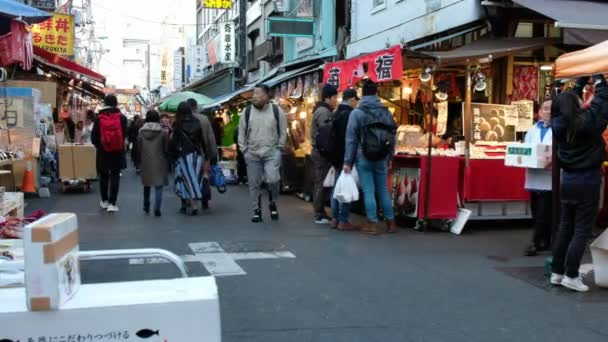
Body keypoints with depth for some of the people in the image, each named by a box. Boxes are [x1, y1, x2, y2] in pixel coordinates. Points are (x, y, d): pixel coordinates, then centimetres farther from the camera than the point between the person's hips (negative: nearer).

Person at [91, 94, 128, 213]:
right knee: (115, 177, 3)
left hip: (103, 152, 1)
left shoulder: (99, 118, -5)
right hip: (117, 152, -1)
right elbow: (125, 134, -5)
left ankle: (104, 201, 25)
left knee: (103, 177, 16)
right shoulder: (122, 117, -7)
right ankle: (112, 203, -1)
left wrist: (99, 146, 14)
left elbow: (94, 136, -4)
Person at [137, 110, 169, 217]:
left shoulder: (141, 132, -2)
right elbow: (166, 150, -5)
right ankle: (157, 209, -9)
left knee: (147, 185, 20)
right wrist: (167, 163, 7)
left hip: (146, 163, 3)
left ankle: (146, 207, 29)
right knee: (158, 187, 0)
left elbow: (138, 149, 1)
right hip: (159, 163, -3)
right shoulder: (163, 133, -9)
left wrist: (139, 162, 11)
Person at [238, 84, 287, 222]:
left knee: (272, 179, -16)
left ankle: (272, 202, 12)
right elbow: (242, 132, 9)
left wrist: (279, 147, -1)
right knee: (254, 184, 5)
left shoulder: (276, 110, -1)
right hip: (252, 154, 2)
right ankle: (257, 210, 18)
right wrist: (244, 149, 4)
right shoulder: (247, 111, 3)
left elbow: (283, 131, 5)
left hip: (272, 152, -2)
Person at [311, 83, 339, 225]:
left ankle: (319, 213, 20)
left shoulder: (322, 110, 18)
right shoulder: (324, 112, -15)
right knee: (322, 184, -7)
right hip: (323, 153, -11)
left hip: (319, 152, 11)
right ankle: (320, 215, -4)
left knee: (319, 183, 13)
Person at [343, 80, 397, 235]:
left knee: (368, 191, 0)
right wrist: (390, 158, 15)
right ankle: (390, 223, 18)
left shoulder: (357, 113, -6)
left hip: (363, 158, -3)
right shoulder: (386, 112, 4)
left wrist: (348, 161, -4)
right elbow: (392, 137, 7)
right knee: (383, 190, 13)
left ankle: (372, 224, 1)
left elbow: (351, 139, -7)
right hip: (381, 159, 3)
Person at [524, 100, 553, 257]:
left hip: (550, 176, -6)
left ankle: (536, 242, -1)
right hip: (534, 175, 6)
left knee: (543, 213, -5)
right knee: (537, 212, 11)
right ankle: (545, 241, 22)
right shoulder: (532, 130, 17)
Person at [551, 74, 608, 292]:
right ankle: (571, 276, 1)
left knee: (566, 228, 13)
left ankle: (557, 273, 18)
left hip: (568, 180, 6)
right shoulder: (587, 121, -16)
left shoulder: (558, 124, 0)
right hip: (587, 181, -6)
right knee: (582, 230, 0)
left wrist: (581, 82, 19)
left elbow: (568, 101, 16)